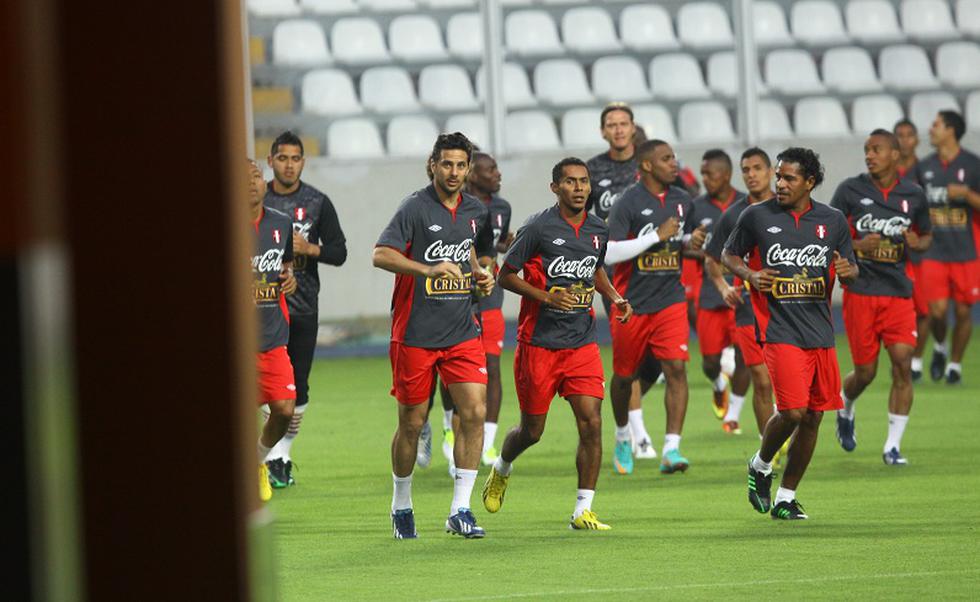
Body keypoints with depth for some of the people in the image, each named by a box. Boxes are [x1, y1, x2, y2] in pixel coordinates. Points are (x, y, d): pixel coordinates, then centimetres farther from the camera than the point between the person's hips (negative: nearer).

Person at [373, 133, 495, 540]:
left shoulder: (477, 212, 9)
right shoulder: (416, 208, -9)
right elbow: (381, 255, -20)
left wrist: (481, 276, 5)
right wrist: (429, 269, -32)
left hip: (462, 333, 4)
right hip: (415, 334, -4)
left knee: (475, 412, -9)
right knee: (411, 423, 4)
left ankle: (460, 510, -4)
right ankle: (401, 506, 24)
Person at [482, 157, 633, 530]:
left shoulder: (598, 230, 7)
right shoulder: (538, 228, -10)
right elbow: (505, 276, -6)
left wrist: (614, 297, 8)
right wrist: (546, 296, -19)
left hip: (582, 344, 4)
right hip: (539, 343, -4)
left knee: (591, 423, -10)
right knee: (532, 430, 7)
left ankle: (583, 510, -4)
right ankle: (502, 469, 41)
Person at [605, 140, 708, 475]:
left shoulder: (682, 201, 7)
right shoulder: (629, 203, -11)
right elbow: (609, 253, -19)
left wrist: (694, 242, -1)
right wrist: (657, 236, -21)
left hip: (670, 301, 3)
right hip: (632, 305, -3)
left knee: (676, 369, -13)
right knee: (624, 375, 11)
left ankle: (671, 449, -16)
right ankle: (623, 436, 37)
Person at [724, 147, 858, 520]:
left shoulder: (833, 221, 6)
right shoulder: (757, 217, 0)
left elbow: (851, 273, 14)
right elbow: (729, 254, 13)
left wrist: (847, 271, -10)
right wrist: (750, 274, -7)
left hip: (820, 332, 4)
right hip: (779, 331, -4)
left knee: (812, 417, 4)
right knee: (792, 411, -16)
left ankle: (785, 498, 16)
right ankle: (761, 465, 14)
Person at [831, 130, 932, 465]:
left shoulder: (913, 196, 5)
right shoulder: (850, 190, -2)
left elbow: (926, 236, 19)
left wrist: (916, 243, -5)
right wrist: (856, 245, -17)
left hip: (898, 291, 2)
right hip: (860, 291, -2)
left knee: (902, 363, -11)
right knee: (866, 371, 1)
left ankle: (893, 445, -3)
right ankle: (845, 409, 36)